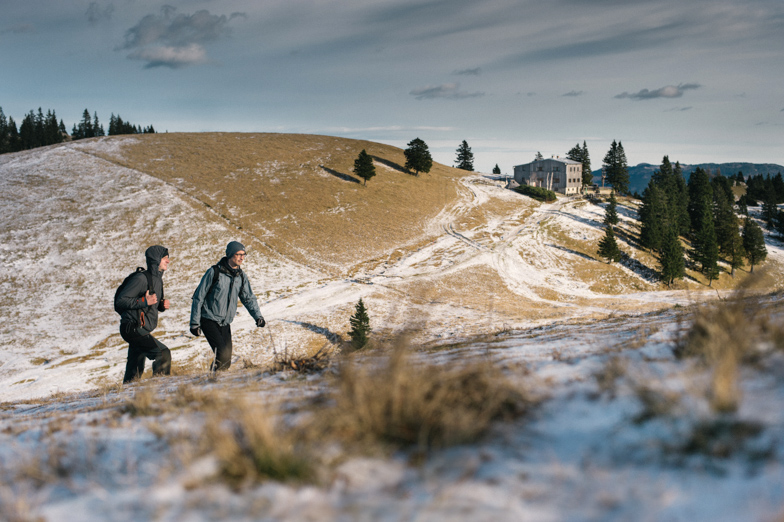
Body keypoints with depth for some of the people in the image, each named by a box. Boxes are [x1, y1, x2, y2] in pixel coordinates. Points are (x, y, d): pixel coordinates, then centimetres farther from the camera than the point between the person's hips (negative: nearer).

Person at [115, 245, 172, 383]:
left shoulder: (157, 279, 15)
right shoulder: (141, 278, -15)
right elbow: (121, 301, -17)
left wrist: (161, 305, 5)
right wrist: (144, 301, -24)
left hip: (141, 330, 10)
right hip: (133, 329, -10)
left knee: (134, 372, 13)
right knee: (163, 353, -20)